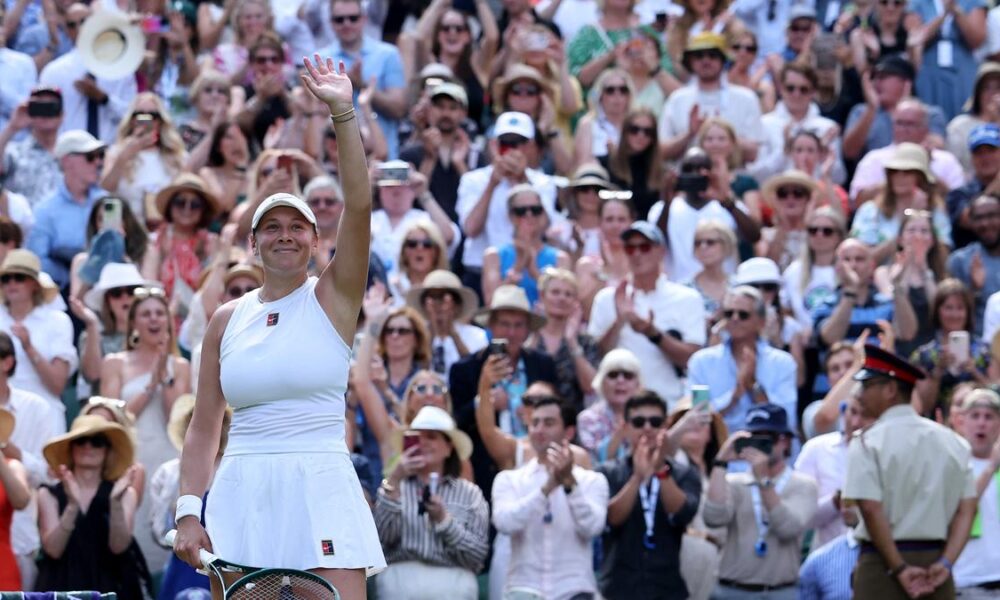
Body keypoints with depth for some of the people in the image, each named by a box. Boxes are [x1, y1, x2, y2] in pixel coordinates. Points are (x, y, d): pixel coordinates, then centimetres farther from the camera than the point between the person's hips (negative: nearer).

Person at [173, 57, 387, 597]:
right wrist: (188, 511, 1)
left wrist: (343, 113, -16)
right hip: (241, 494, 3)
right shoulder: (227, 320, 12)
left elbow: (359, 205, -9)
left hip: (320, 488, -3)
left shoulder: (333, 299, 5)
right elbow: (204, 429, 12)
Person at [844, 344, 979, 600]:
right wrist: (946, 563, -4)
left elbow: (871, 509, -15)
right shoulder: (952, 442, 10)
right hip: (936, 557, 5)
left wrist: (899, 568, -12)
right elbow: (967, 509, 3)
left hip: (883, 560, -5)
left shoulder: (869, 442, -7)